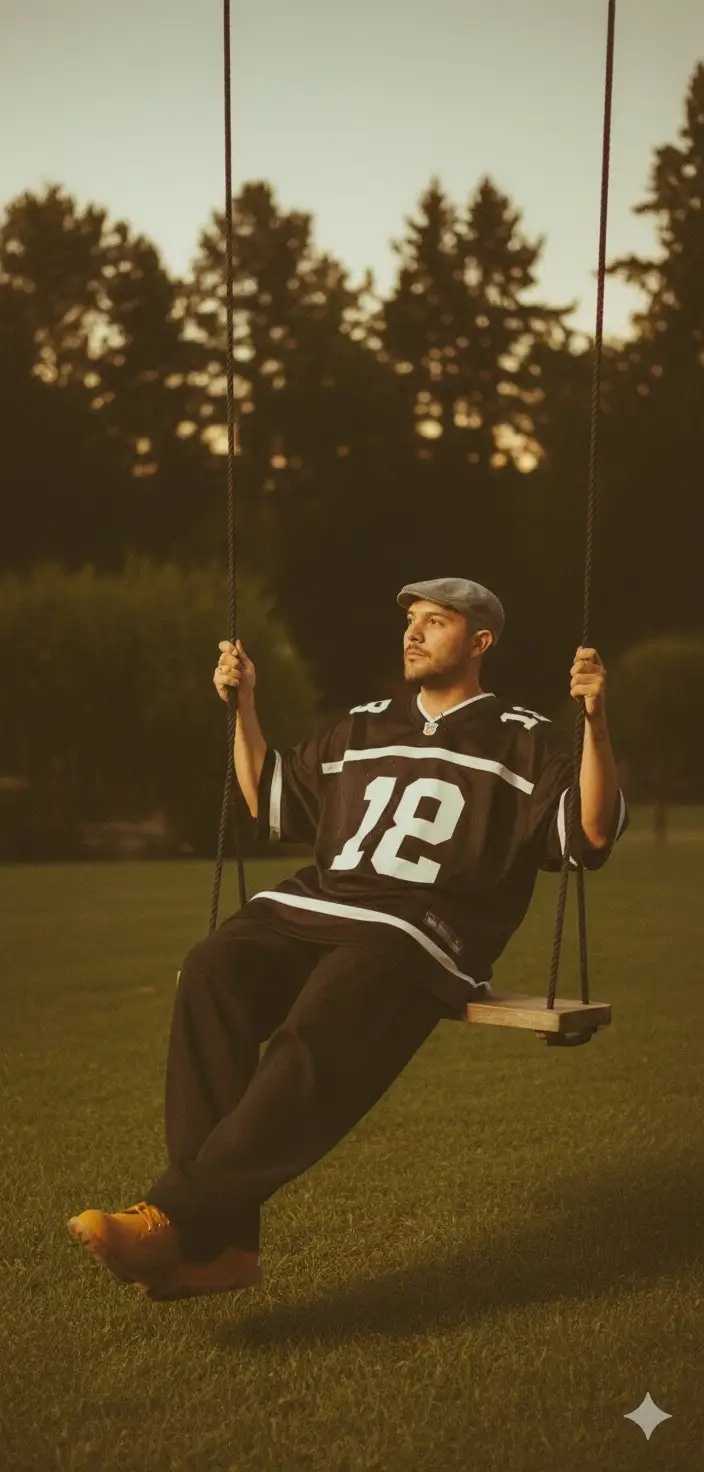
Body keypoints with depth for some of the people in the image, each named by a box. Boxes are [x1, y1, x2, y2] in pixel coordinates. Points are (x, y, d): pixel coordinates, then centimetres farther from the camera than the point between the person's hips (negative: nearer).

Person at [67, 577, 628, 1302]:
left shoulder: (521, 741, 13)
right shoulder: (362, 727, 28)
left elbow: (592, 834, -1)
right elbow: (268, 802, 34)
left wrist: (594, 721, -13)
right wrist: (243, 706, 26)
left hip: (421, 934, -4)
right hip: (308, 910, 5)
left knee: (318, 1035, -36)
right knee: (211, 970, -29)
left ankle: (176, 1218, -39)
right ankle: (218, 1242, -33)